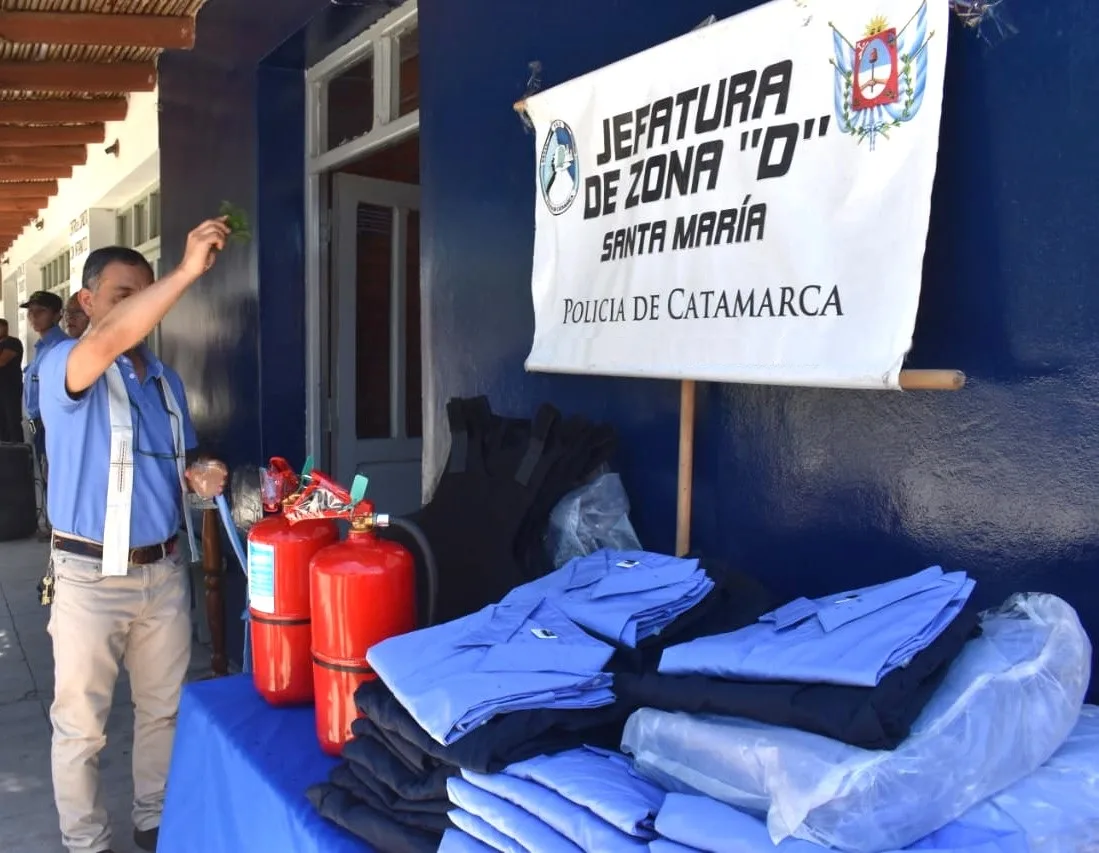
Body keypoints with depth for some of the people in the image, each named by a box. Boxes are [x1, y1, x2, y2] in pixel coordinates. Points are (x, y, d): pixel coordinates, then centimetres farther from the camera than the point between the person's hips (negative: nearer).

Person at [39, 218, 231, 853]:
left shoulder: (167, 380, 8)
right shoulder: (66, 367, -12)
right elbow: (109, 340, -35)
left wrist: (201, 476, -6)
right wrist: (189, 270, -39)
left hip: (165, 570, 6)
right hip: (91, 576, -5)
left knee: (165, 708, 18)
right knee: (81, 724, 9)